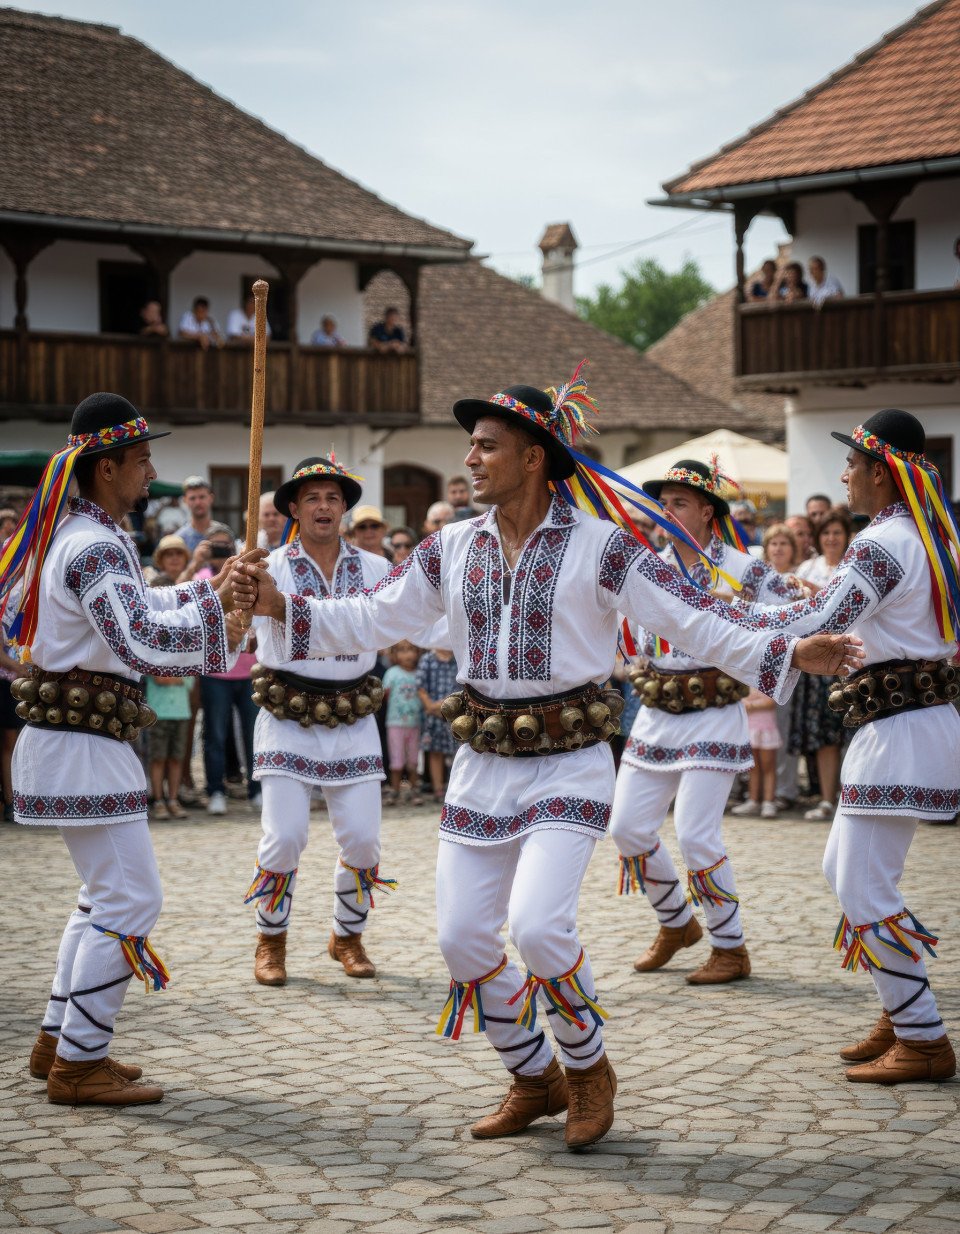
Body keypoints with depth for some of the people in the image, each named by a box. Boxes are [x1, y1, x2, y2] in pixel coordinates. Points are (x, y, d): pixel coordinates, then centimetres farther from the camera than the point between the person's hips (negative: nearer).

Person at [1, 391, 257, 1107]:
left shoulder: (79, 536, 14)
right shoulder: (97, 547, -19)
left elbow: (135, 604, 26)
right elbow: (142, 641, -30)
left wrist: (209, 587, 15)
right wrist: (214, 605, -24)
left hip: (69, 739, 11)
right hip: (84, 747, -11)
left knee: (107, 893, 18)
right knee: (131, 899, -8)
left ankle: (58, 1042, 24)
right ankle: (79, 1066, -3)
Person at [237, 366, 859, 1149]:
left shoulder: (599, 547, -8)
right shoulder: (452, 550, 6)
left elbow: (693, 617, -12)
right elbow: (373, 619, 10)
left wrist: (788, 654, -23)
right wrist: (281, 608, 0)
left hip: (569, 767, -5)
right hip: (482, 767, 5)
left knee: (539, 925, -20)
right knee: (464, 938, 3)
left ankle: (589, 1068, 8)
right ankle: (535, 1080, 25)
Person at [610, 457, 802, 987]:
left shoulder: (742, 570, -6)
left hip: (713, 718, -6)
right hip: (656, 717, 6)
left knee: (696, 835, -11)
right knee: (627, 828, 5)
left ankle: (731, 949, 6)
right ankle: (676, 923, 28)